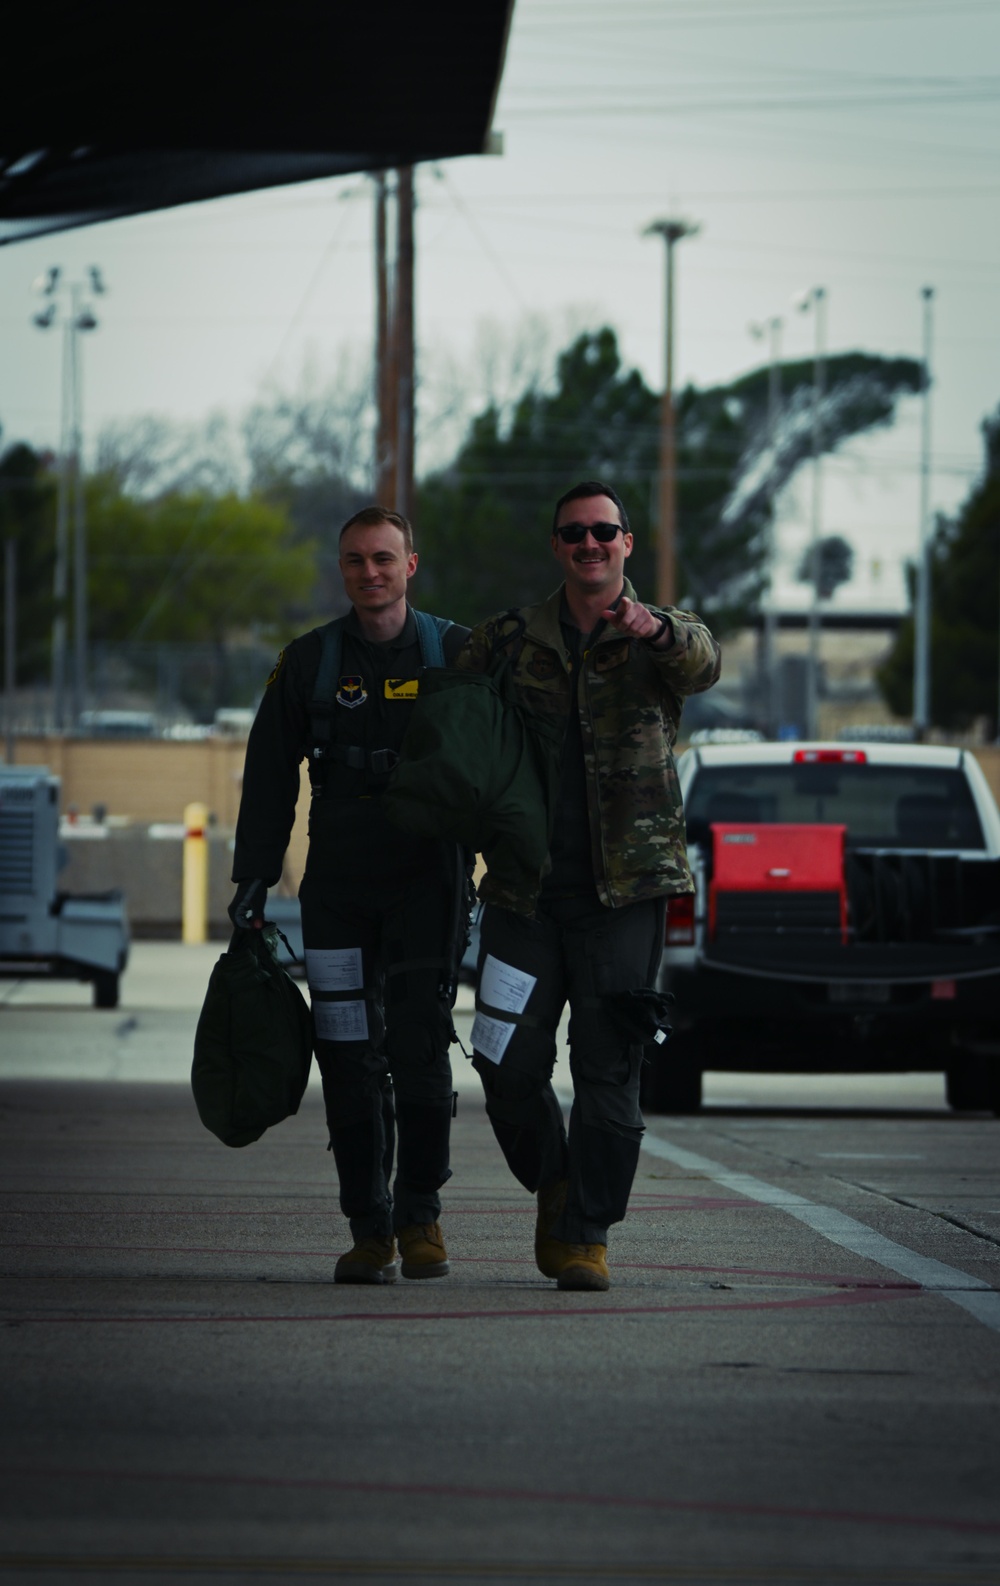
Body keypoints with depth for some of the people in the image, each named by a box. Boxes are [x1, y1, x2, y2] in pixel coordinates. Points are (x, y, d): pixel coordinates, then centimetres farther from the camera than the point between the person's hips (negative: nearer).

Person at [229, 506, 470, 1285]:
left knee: (419, 1045, -9)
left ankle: (420, 1213, 6)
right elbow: (270, 776, 12)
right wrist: (254, 880, 6)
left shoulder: (458, 653, 3)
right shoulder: (309, 662, 7)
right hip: (338, 886, 2)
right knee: (350, 1058, -2)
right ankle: (370, 1228, 5)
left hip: (428, 880, -2)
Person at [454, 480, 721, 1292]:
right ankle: (553, 1185, 25)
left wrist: (658, 630, -44)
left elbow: (703, 663, -21)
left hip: (624, 888, -2)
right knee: (508, 1063, -1)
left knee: (609, 1066, -3)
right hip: (526, 889, 2)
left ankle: (586, 1233, 5)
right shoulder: (509, 641, 10)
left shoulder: (664, 638, 3)